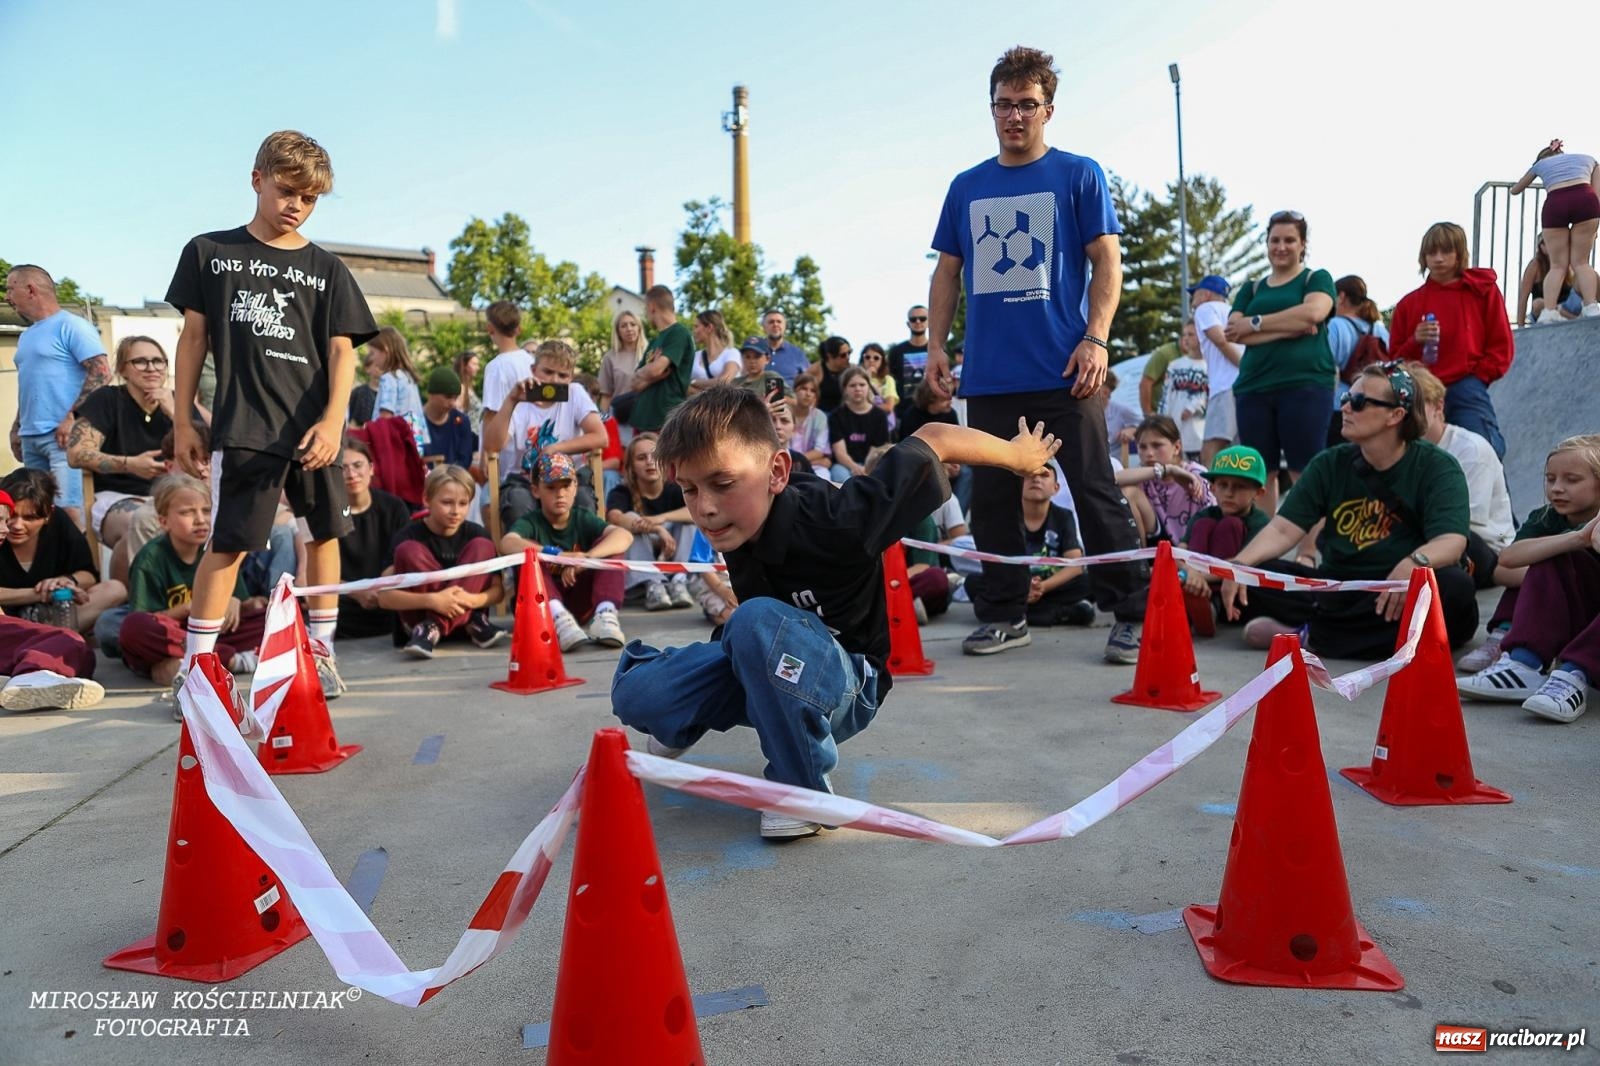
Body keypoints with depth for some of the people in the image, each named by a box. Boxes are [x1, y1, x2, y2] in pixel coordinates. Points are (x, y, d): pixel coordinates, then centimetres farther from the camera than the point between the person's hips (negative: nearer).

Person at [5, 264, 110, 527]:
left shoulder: (71, 325, -5)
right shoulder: (27, 335, 21)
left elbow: (101, 372, -14)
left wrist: (71, 418, -19)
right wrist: (16, 428, 19)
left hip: (63, 435, -9)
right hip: (30, 437, 9)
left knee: (69, 510, -15)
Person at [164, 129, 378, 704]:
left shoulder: (326, 269, 8)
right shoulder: (209, 252, 8)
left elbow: (342, 349, 1)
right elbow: (193, 338, 9)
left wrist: (333, 419, -13)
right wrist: (183, 421, 6)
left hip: (315, 426, 2)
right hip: (242, 426, -2)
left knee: (324, 533, 8)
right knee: (227, 544, -3)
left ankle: (321, 651, 20)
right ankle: (193, 666, 6)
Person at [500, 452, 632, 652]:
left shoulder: (584, 519, 2)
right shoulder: (530, 523, -2)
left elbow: (625, 536, -18)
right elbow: (507, 544, -28)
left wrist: (586, 558, -36)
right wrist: (556, 554, -41)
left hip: (581, 604, 2)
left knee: (610, 545, -13)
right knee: (529, 551, -24)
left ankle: (605, 613, -34)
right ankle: (558, 618, -45)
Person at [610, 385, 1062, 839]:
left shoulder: (832, 521, -32)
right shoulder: (735, 522, -16)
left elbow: (933, 439, -22)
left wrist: (1021, 456, -8)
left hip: (844, 685, -5)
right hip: (765, 672, 5)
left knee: (757, 621, -37)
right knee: (635, 694, -17)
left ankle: (803, 789, -19)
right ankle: (686, 723, 21)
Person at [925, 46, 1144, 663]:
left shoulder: (1078, 175, 5)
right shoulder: (967, 187, 16)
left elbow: (1107, 262, 0)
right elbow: (947, 272, 18)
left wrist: (1095, 340, -12)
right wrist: (936, 345, 7)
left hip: (1063, 371, -4)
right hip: (988, 376, 4)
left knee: (1096, 493, -2)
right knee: (991, 499, 7)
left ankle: (1131, 615, 6)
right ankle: (1003, 614, 19)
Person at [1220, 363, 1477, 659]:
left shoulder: (1437, 467, -3)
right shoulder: (1329, 464, 7)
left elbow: (1451, 540, -19)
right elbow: (1283, 529, -3)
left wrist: (1414, 563, -42)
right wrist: (1239, 564, -22)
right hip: (1334, 589, 2)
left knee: (1456, 587, -34)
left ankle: (1303, 634, -26)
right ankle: (1386, 633, -23)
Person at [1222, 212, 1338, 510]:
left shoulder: (1317, 279, 11)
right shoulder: (1251, 289, 20)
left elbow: (1314, 312, -11)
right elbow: (1233, 332, 2)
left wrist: (1256, 323, -6)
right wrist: (1291, 327, -8)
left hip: (1306, 385, -4)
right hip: (1253, 388, 4)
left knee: (1304, 473, -8)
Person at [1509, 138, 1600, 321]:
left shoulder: (1541, 163, 33)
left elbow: (1514, 190, 48)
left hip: (1554, 204, 0)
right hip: (1585, 200, 0)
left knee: (1558, 266, 6)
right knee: (1580, 262, 7)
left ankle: (1549, 311, -10)